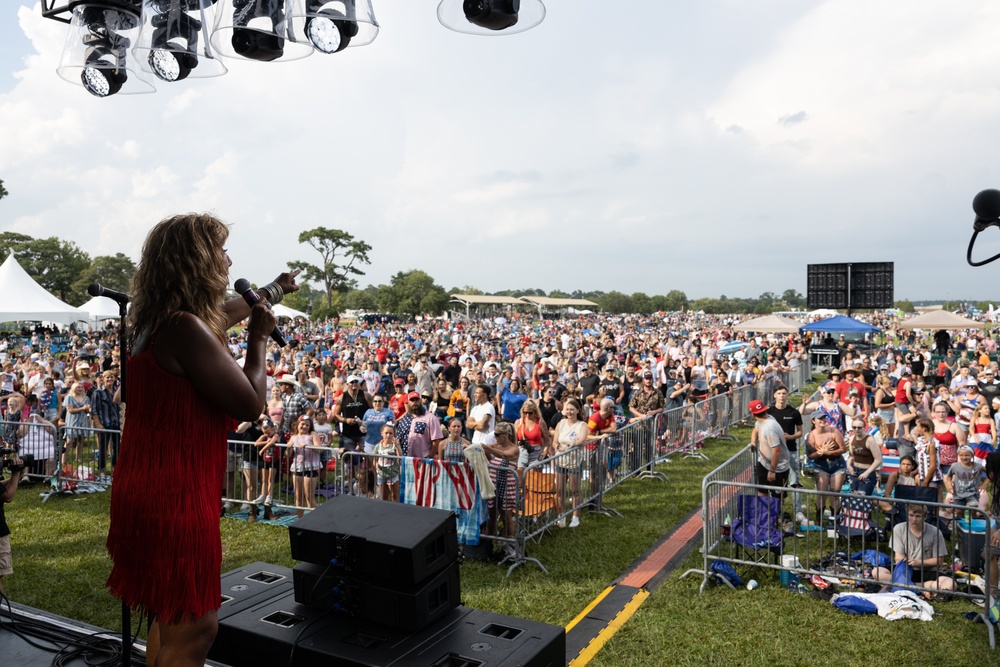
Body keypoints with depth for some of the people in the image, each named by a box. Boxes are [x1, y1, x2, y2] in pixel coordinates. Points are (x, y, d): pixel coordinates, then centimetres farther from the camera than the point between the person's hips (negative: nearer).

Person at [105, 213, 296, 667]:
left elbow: (223, 313, 29)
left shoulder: (159, 321, 7)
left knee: (173, 615, 26)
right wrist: (259, 337, -7)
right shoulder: (187, 328, -24)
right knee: (194, 627, 2)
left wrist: (271, 292, 44)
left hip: (154, 488, 10)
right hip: (174, 496, -10)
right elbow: (250, 404, -21)